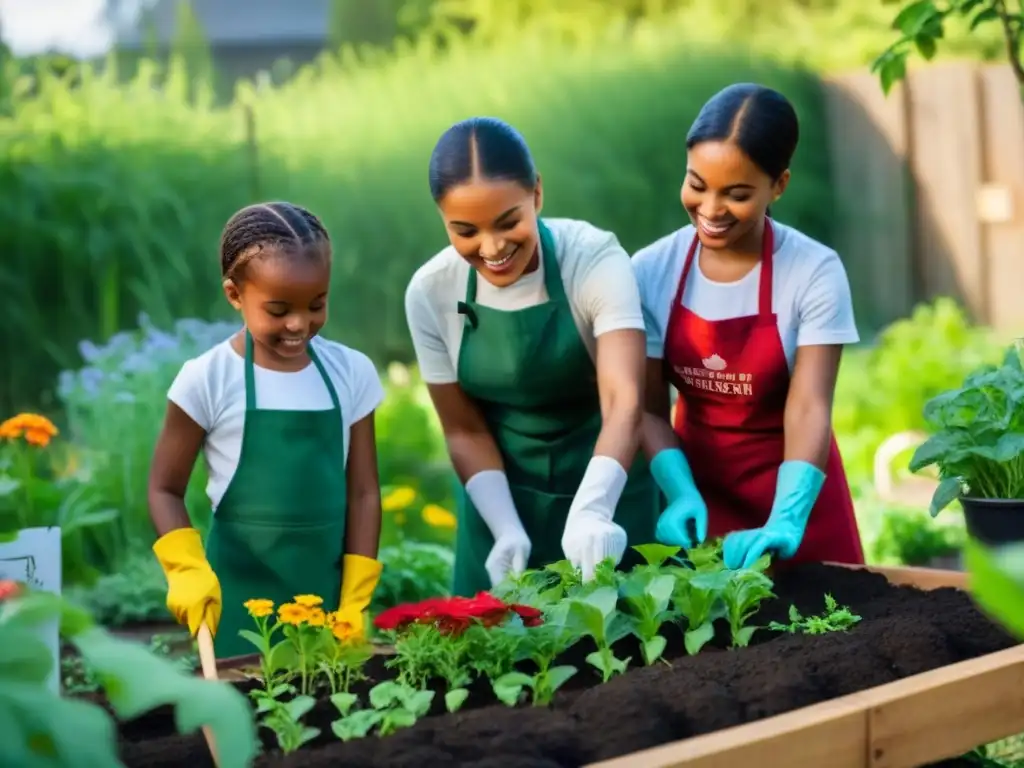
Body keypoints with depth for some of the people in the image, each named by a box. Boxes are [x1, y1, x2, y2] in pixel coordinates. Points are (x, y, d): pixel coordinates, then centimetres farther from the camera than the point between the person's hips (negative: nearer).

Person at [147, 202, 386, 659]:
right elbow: (165, 489, 0)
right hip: (240, 600, -2)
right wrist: (189, 571, -15)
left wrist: (354, 603, 0)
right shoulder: (207, 379, -7)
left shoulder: (351, 372, 2)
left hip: (326, 594, 3)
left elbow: (363, 492, 5)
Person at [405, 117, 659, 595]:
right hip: (500, 500, 2)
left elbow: (624, 401, -33)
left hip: (604, 494, -2)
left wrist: (591, 511, -48)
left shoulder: (595, 260, -22)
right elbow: (464, 430, -4)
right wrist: (507, 529, -19)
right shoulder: (430, 292, -13)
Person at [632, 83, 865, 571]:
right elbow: (649, 406, -7)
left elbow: (809, 407, -22)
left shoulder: (815, 273, -16)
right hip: (697, 489, 2)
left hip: (793, 495, -2)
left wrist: (785, 521, -36)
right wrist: (681, 494, -24)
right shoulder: (651, 272, -8)